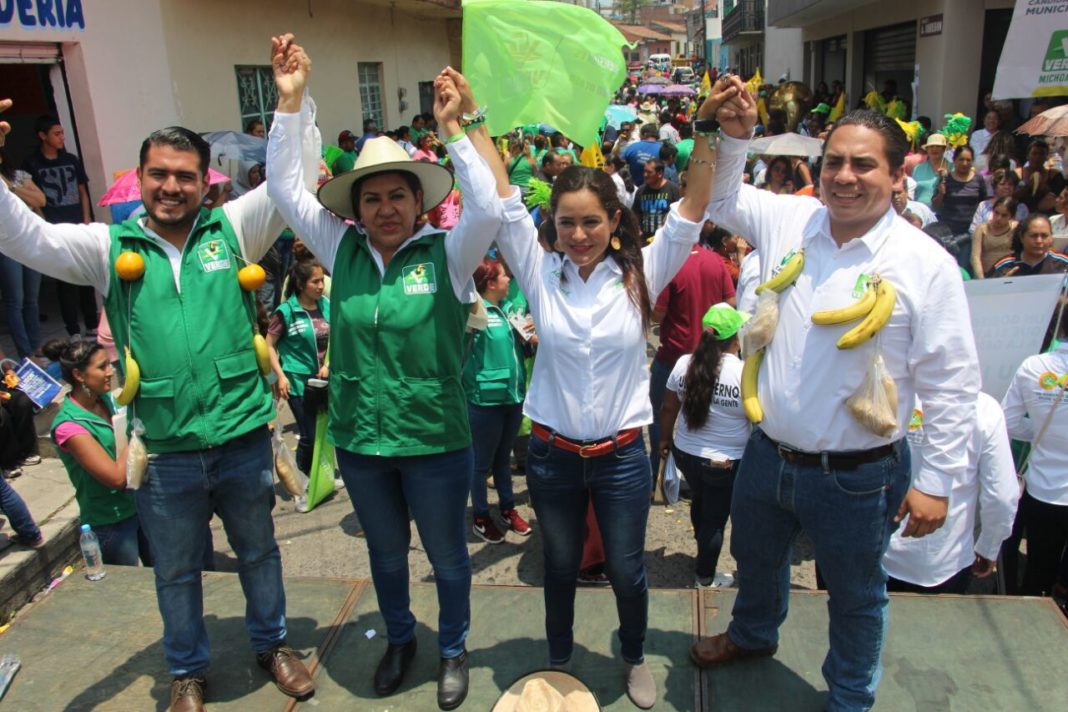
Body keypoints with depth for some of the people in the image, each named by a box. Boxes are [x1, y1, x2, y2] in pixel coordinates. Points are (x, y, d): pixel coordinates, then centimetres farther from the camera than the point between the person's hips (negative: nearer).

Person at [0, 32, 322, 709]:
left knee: (259, 551, 20)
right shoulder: (109, 246, 0)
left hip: (243, 438, 0)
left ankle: (272, 643, 44)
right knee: (177, 570, 20)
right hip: (163, 451, 1)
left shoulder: (232, 229, -1)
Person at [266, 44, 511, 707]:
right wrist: (291, 102, -9)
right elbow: (285, 186, -2)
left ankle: (454, 649, 43)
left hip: (436, 441, -3)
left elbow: (489, 208, -29)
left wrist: (456, 128, -28)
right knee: (385, 553, 25)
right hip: (359, 440, 4)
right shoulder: (343, 250, -2)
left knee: (448, 556, 18)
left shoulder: (446, 254, -11)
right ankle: (400, 639, 50)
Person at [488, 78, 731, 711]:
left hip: (621, 454, 0)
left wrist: (708, 127, -28)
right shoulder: (541, 273, -6)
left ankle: (635, 658, 46)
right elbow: (504, 205, -14)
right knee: (561, 567, 21)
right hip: (552, 451, 1)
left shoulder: (640, 275, -7)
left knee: (627, 571, 17)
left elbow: (691, 213, -16)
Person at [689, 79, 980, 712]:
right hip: (768, 455, 5)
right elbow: (720, 197, 13)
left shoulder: (926, 263, -16)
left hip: (857, 477, -4)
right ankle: (754, 633, 61)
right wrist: (735, 137, -5)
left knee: (856, 597, 19)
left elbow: (952, 381, -12)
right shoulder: (789, 220, -5)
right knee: (755, 559, 29)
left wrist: (937, 481, -10)